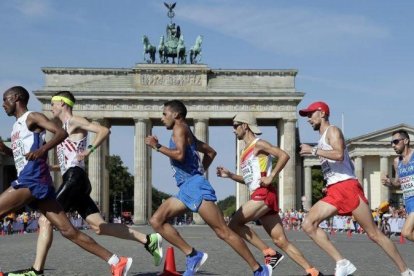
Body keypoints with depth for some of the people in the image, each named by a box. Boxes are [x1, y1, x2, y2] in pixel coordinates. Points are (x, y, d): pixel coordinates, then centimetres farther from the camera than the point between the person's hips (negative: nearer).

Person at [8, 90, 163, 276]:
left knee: (45, 220, -13)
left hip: (74, 179, -10)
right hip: (72, 179, 10)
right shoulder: (65, 128, 27)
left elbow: (104, 130, -15)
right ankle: (149, 240, 6)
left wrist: (89, 150, -23)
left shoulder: (74, 121, -1)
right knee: (99, 226, 5)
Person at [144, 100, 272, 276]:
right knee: (156, 221, 1)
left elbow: (179, 155, -20)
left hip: (195, 186, -10)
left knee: (223, 232, -10)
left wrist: (157, 146, -10)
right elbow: (211, 152, 32)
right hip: (186, 189, 10)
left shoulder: (180, 128, -3)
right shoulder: (185, 133, 24)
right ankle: (192, 255, -4)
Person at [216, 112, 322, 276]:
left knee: (234, 224, -12)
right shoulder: (246, 151, 24)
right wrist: (230, 175, 17)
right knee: (281, 240, 2)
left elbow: (284, 155, -14)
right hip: (258, 196, 9)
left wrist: (271, 177, -16)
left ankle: (269, 254, -10)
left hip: (264, 194, -9)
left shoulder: (258, 144, -3)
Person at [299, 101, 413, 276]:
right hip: (333, 192, 9)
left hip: (347, 187, -8)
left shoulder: (332, 130, -1)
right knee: (308, 224, -9)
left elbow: (339, 155, -21)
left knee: (374, 234, -5)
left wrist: (313, 151, -17)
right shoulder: (322, 140, 24)